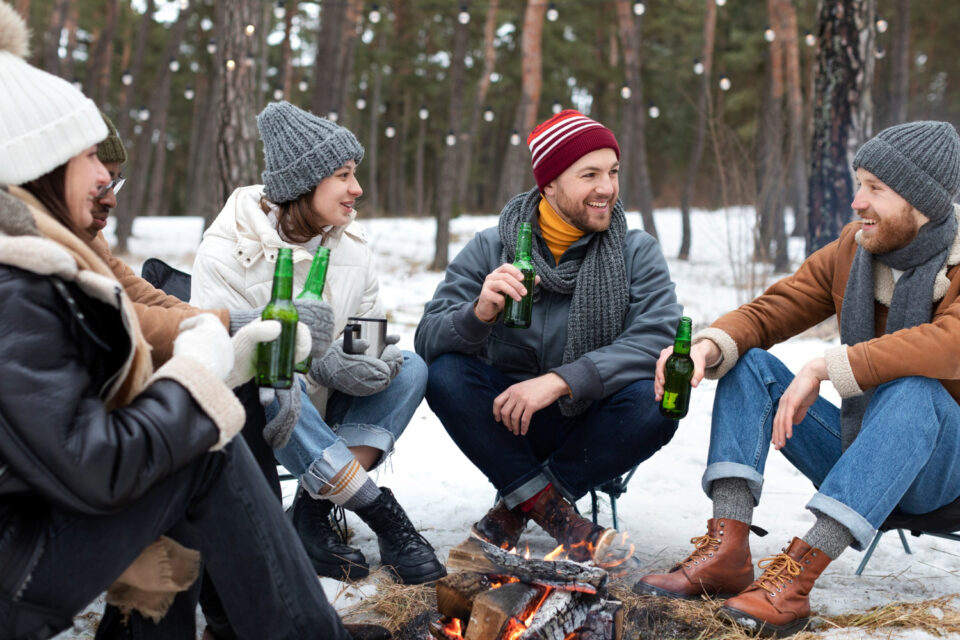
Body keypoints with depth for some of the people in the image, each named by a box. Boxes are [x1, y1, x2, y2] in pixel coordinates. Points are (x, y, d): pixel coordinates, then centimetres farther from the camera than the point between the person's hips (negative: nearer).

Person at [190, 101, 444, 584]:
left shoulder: (351, 245, 5)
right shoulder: (229, 249, -13)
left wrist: (379, 357, -16)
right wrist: (318, 361, -31)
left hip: (321, 408, 6)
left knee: (409, 368, -17)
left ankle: (313, 512, -25)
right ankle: (383, 514, -33)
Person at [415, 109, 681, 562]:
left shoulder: (637, 252, -4)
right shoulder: (490, 249, -4)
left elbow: (659, 339, -21)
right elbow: (428, 341, -13)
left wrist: (560, 381, -32)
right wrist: (479, 314, -36)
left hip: (592, 430, 0)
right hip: (508, 426, 0)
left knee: (654, 400, -30)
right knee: (446, 372, -25)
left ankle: (516, 509, -15)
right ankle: (551, 509, -18)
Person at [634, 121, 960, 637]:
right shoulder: (853, 249, 3)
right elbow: (768, 311, 0)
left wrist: (824, 367, -35)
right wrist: (710, 345, -22)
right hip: (856, 451, 6)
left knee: (914, 391, -37)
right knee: (747, 365, -9)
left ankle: (797, 571, -42)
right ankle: (727, 551, -26)